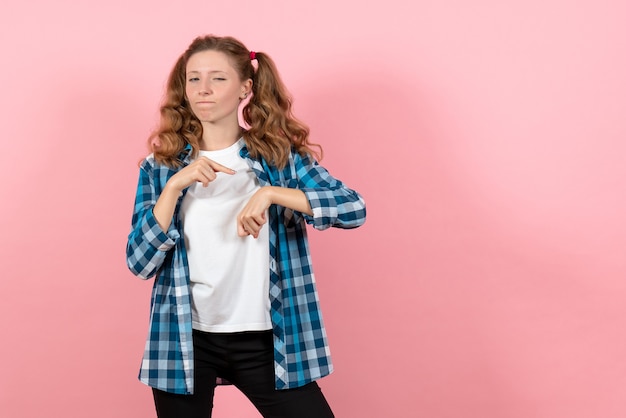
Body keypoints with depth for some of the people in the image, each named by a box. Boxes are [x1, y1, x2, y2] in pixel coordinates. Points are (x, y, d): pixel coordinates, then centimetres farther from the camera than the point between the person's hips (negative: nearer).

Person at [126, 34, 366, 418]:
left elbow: (354, 208, -12)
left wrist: (271, 193, -23)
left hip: (263, 340, 0)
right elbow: (140, 264, -6)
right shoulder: (161, 167, 2)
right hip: (185, 341, 1)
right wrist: (174, 186, -16)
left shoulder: (281, 157, 1)